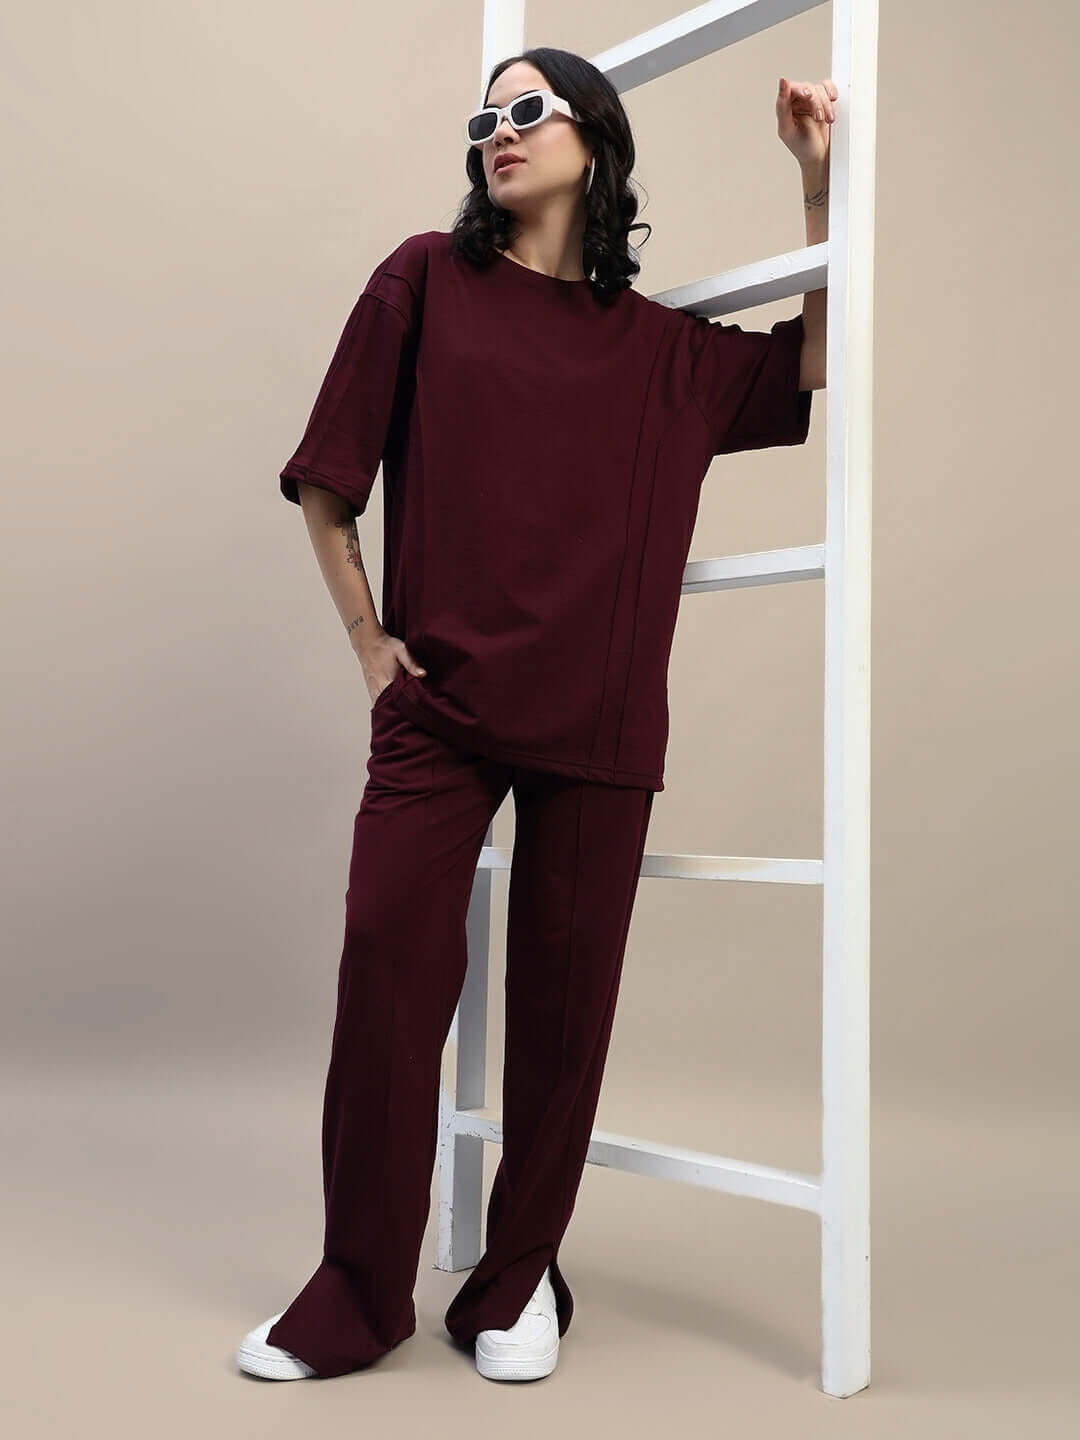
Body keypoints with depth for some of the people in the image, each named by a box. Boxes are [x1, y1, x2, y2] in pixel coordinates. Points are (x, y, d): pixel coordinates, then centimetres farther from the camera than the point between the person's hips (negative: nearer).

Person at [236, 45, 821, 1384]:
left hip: (598, 717, 2)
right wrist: (367, 639, 2)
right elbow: (322, 479, 7)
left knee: (563, 994, 5)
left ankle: (520, 1283, 22)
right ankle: (357, 1294, 11)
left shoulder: (661, 346, 11)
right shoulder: (427, 278, 7)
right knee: (388, 968, -5)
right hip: (436, 698, -1)